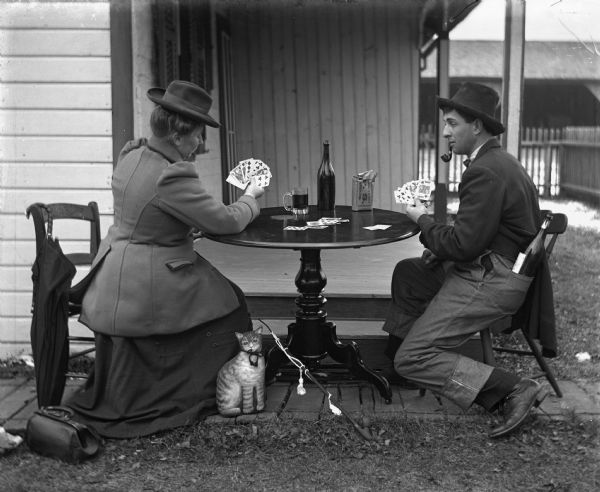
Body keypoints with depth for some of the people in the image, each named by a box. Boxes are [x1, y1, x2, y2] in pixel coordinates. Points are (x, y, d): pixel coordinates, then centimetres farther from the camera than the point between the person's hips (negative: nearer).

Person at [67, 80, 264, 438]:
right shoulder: (172, 177, -26)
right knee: (226, 302, 11)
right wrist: (251, 198, 2)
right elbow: (226, 221, -17)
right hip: (144, 295, -9)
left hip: (114, 283, 9)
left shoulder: (132, 155, 2)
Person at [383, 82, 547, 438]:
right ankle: (397, 349, 27)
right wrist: (441, 248, 3)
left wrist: (423, 220, -8)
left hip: (490, 281, -11)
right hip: (488, 268, 11)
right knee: (407, 272, 23)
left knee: (413, 360, -11)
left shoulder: (486, 172, -20)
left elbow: (464, 244, -24)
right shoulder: (499, 162, 14)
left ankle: (513, 389, -14)